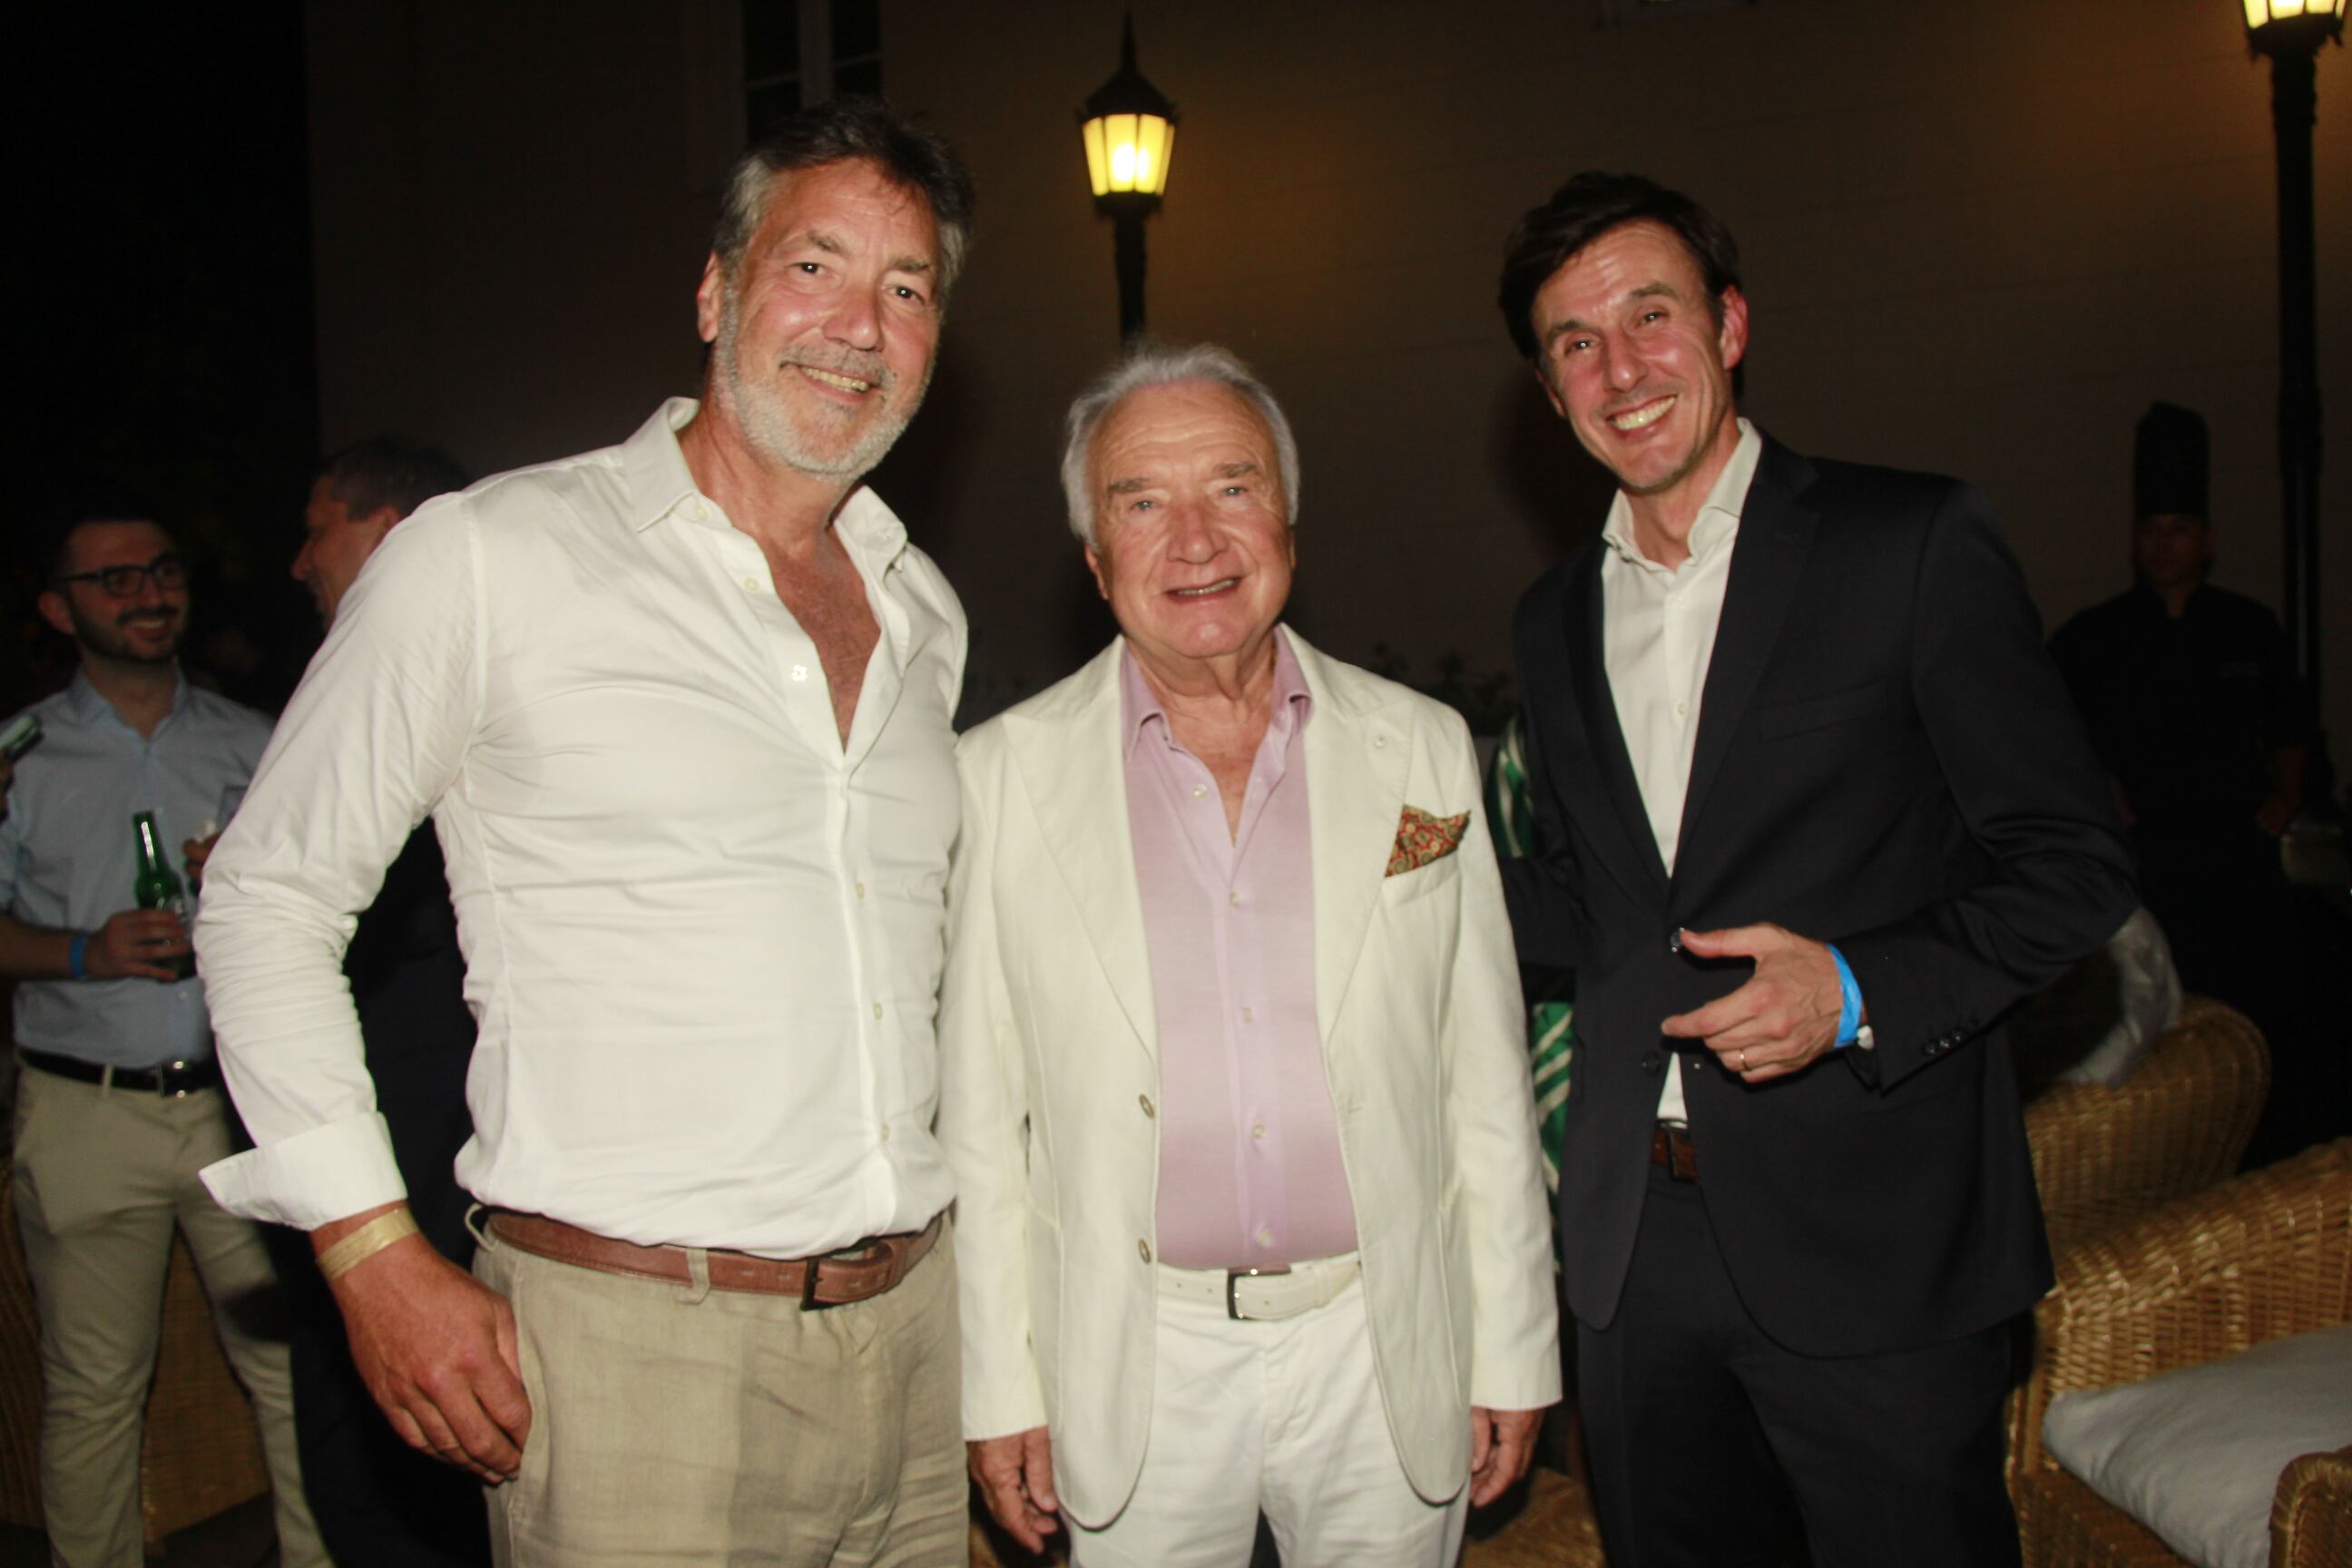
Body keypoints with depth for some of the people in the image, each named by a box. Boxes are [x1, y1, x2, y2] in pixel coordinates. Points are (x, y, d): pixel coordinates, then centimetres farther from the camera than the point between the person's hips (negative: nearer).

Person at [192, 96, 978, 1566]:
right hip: (631, 1350, -5)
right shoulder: (493, 558, -6)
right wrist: (375, 1253, -9)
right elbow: (267, 894, -3)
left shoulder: (926, 615, 11)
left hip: (911, 1332, 6)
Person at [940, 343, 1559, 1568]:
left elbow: (1485, 1077, 3)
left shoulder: (1421, 748, 0)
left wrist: (1513, 1353, 4)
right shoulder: (1006, 772, -4)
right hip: (1138, 1370, -1)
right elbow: (979, 1110, 0)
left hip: (1384, 1351, 1)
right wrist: (999, 1388, -1)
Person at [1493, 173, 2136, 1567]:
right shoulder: (1557, 618, 11)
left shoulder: (1914, 543, -5)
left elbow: (2073, 864, -7)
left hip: (1872, 1242, -4)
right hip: (1636, 1245, 5)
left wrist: (1859, 991, -20)